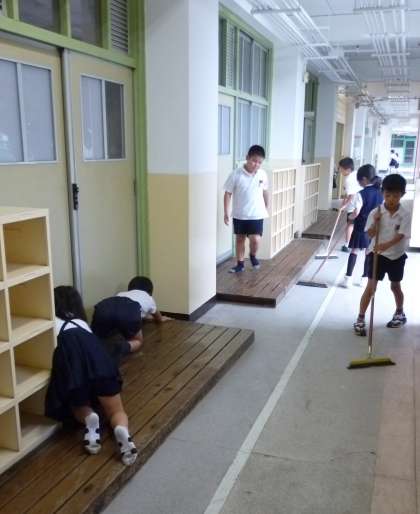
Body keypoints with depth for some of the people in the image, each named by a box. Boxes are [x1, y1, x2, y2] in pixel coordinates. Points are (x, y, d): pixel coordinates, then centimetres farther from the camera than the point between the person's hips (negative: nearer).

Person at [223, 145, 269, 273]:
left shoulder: (262, 174, -5)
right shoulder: (236, 174, -13)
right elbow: (228, 193, -8)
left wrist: (266, 207, 21)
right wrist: (226, 213, -10)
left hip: (256, 215, 0)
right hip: (239, 215, 0)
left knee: (255, 239, -10)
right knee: (240, 239, 12)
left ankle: (253, 256, 22)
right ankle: (240, 264, 28)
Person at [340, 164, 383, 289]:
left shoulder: (361, 194, -16)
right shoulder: (381, 193, 1)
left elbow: (356, 212, -20)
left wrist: (350, 217, -1)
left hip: (361, 227, -5)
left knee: (354, 251, 3)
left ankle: (348, 278, 2)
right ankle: (364, 278, 18)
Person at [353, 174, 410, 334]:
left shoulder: (405, 214, -11)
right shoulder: (375, 212, -9)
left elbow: (400, 235, -19)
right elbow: (370, 234, -8)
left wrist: (386, 245, -35)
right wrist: (375, 222, -26)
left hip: (396, 255, 1)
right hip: (377, 254, -1)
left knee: (395, 286, 18)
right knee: (371, 286, -4)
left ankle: (400, 313, 41)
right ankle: (360, 319, 3)